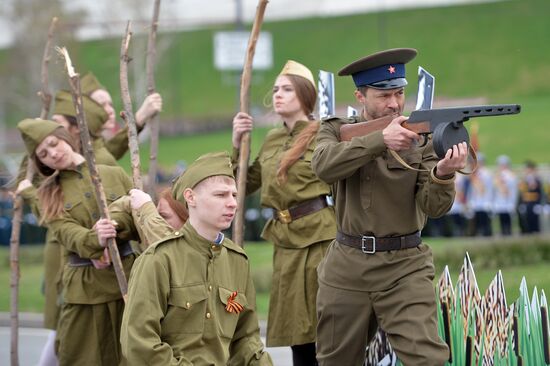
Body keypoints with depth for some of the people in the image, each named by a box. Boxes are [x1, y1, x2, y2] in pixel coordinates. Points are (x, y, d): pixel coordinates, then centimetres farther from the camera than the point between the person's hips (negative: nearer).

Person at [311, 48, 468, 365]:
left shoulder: (420, 137, -1)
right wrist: (380, 139, -35)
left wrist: (444, 173, -35)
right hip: (347, 267, 2)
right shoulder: (337, 131, 2)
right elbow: (325, 166, -22)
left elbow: (434, 206, -12)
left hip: (405, 267, -2)